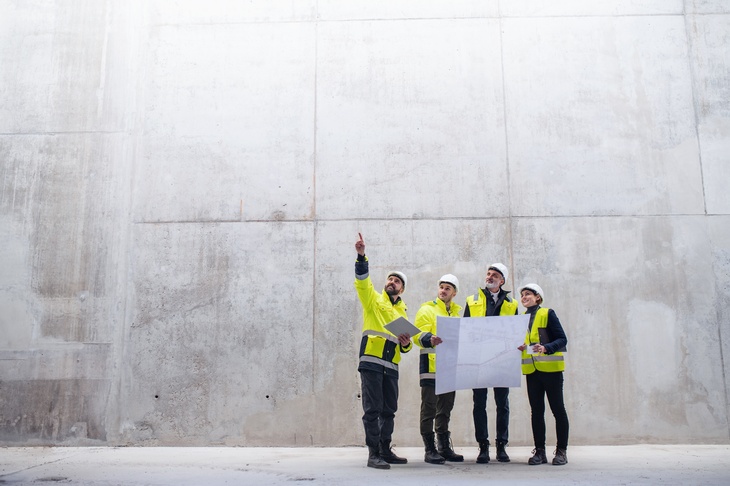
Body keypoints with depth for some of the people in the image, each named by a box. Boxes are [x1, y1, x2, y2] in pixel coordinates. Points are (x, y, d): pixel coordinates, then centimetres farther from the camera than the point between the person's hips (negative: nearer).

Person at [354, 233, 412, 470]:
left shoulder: (403, 312, 23)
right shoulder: (374, 300, 8)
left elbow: (405, 345, 25)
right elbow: (362, 281, -11)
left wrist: (405, 344, 1)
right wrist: (361, 256, -25)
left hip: (391, 366, 6)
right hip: (371, 361, -6)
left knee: (389, 411, 10)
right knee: (373, 409, -8)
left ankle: (385, 451, 20)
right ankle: (373, 454, -4)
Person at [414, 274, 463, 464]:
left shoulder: (458, 312, 19)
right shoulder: (427, 309, 0)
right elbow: (418, 335, -11)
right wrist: (430, 339, -31)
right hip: (431, 366, -6)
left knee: (445, 410, 13)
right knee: (429, 409, -3)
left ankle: (445, 448, 21)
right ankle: (430, 450, 3)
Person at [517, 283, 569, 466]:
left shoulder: (548, 314, -2)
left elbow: (562, 339, -7)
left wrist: (546, 348, -23)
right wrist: (518, 346, -4)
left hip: (551, 368, -5)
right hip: (531, 370, 5)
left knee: (557, 409, 1)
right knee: (536, 411, 6)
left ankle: (562, 451, 10)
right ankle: (540, 451, 12)